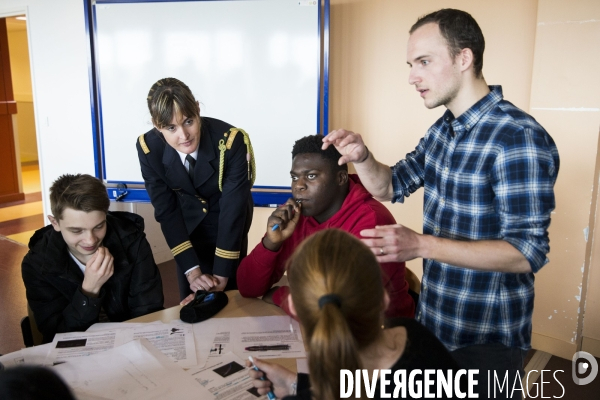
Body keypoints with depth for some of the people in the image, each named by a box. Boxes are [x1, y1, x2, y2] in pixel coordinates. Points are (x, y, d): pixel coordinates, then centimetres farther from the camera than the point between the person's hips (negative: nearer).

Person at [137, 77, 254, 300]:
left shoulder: (231, 140, -32)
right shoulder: (149, 148, -23)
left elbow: (234, 208, -28)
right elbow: (165, 210, -17)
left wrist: (221, 273, -26)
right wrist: (192, 270, -23)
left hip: (230, 227, -1)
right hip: (187, 228, 2)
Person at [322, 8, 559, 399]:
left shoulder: (520, 139, -22)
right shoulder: (443, 130, 4)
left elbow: (528, 251, -25)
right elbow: (390, 187, 11)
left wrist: (421, 245, -33)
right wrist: (362, 157, -10)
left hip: (486, 338, -7)